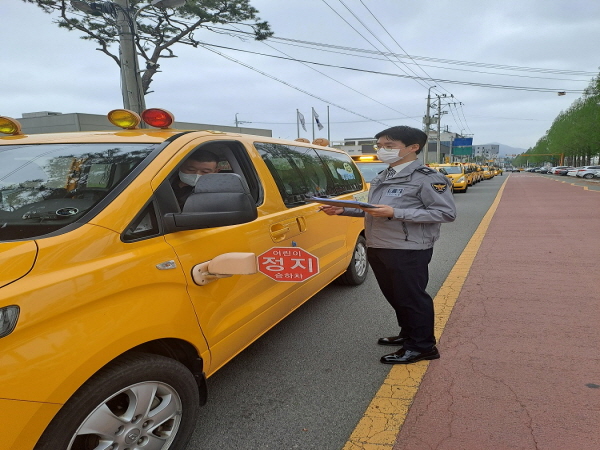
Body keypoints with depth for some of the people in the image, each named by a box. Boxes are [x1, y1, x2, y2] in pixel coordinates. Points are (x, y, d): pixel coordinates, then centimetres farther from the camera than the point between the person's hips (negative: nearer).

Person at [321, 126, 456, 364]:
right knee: (394, 296, 18)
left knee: (412, 297, 2)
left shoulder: (427, 178, -11)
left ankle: (422, 346, 18)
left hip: (408, 251, -8)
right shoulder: (382, 178, 15)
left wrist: (395, 213, -25)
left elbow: (447, 212, -18)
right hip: (377, 248, 8)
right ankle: (408, 334, 36)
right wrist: (343, 210, 2)